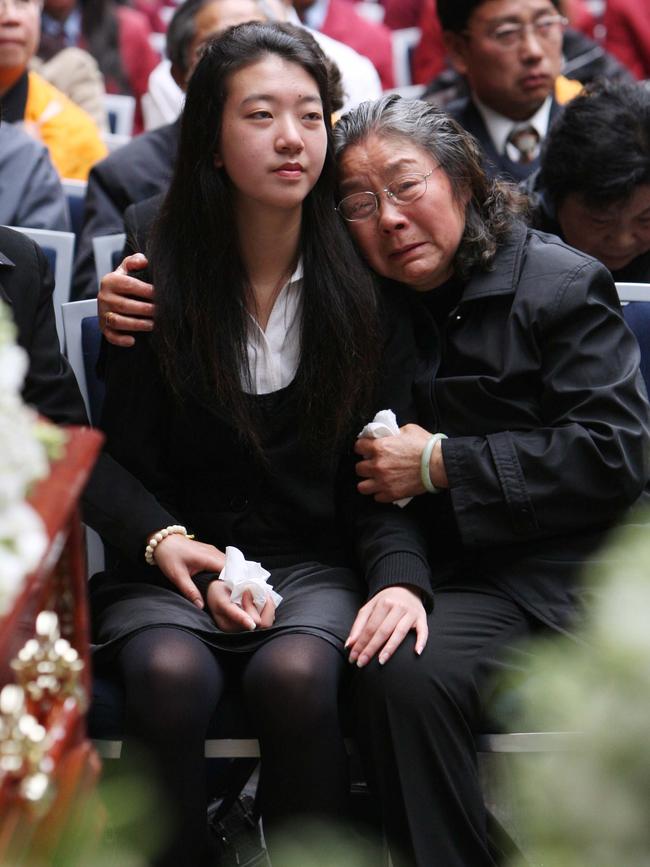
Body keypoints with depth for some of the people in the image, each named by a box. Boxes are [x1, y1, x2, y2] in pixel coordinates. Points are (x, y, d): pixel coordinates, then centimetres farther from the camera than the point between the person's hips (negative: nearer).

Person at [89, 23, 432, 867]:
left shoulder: (364, 282, 3)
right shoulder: (156, 265, 1)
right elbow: (122, 456, 4)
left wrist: (400, 576, -17)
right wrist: (165, 545, -16)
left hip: (314, 565, 0)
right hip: (177, 564, 0)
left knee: (295, 674, -33)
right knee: (170, 673, -33)